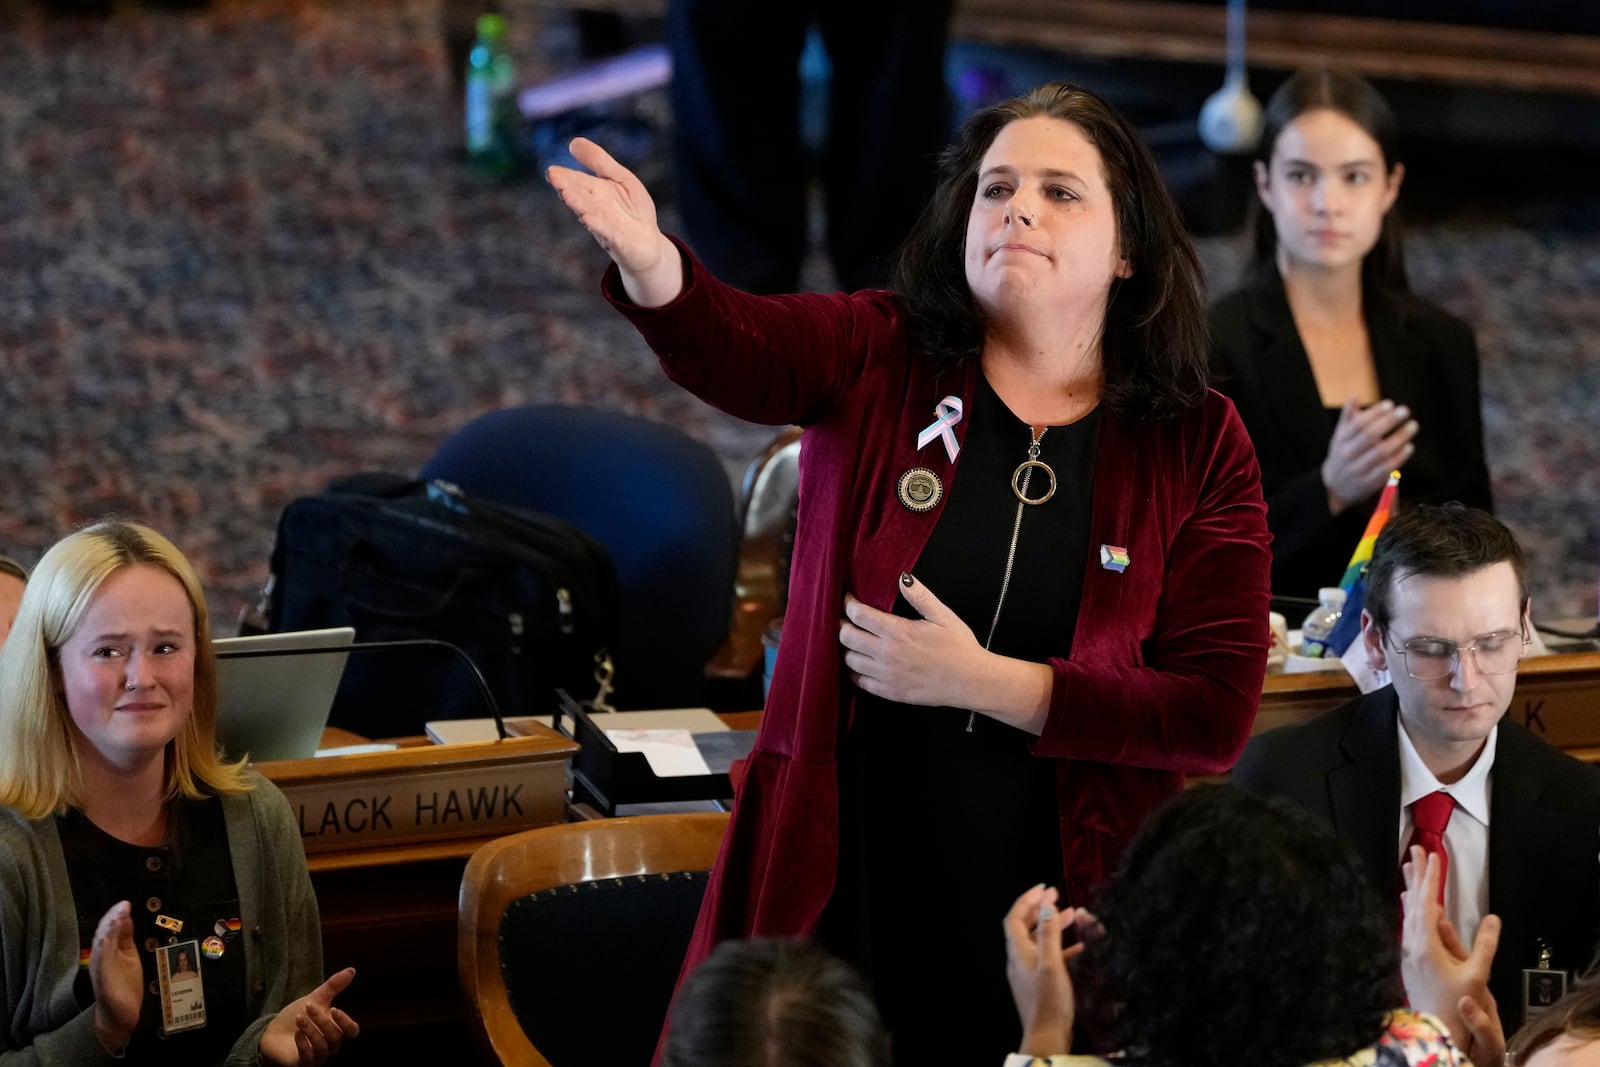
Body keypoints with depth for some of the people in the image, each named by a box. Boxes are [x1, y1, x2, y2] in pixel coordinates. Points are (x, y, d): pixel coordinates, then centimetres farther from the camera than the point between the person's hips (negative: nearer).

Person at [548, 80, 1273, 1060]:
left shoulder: (1199, 449, 0)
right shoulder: (878, 362, 1)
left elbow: (1216, 715, -7)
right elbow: (729, 346, -21)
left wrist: (979, 682, -15)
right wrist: (650, 266, -44)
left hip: (1055, 927, 0)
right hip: (835, 901, 0)